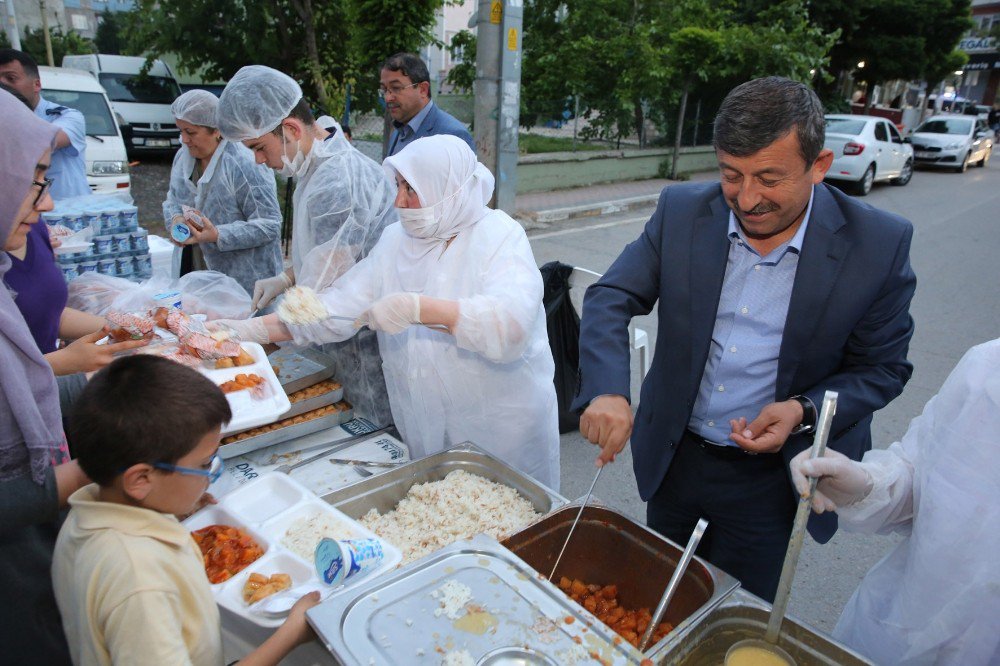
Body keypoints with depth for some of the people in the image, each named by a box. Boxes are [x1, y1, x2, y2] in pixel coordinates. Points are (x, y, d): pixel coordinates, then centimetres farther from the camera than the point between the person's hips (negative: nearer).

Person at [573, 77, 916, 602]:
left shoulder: (878, 244, -15)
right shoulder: (681, 211, -10)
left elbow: (883, 367, -5)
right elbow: (610, 299, -10)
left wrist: (804, 411, -23)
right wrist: (606, 390, -28)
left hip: (770, 478, -2)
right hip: (673, 457, 3)